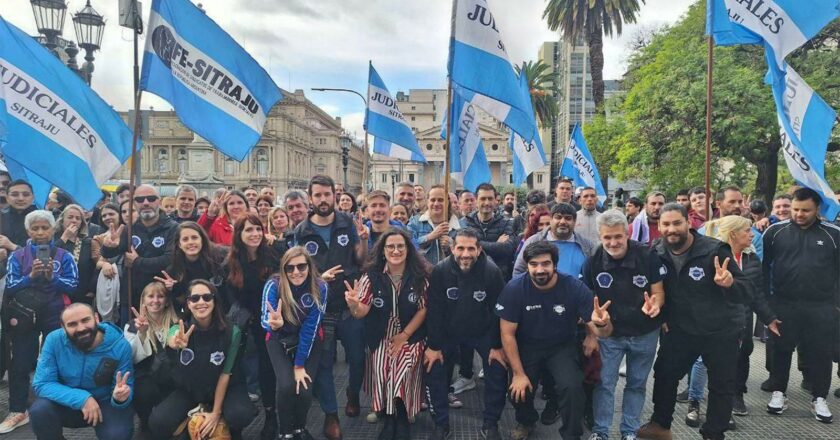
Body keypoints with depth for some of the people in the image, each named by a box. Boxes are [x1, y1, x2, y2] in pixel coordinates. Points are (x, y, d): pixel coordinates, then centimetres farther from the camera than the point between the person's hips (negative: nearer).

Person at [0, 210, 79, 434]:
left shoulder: (64, 256, 0)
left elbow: (73, 285, -6)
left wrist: (53, 277, -20)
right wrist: (31, 276, -18)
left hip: (55, 315, -1)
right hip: (24, 315, 1)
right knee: (21, 362, 4)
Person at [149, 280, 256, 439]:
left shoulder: (231, 332, -21)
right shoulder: (180, 329, -18)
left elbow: (225, 373, -14)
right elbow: (171, 341, -43)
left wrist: (216, 412, -15)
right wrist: (177, 343, -68)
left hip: (223, 388, -1)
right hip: (187, 389, 2)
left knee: (240, 415, -31)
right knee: (158, 423, -24)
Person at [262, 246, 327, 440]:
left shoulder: (320, 287, -22)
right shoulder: (273, 285, -23)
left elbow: (310, 327, -19)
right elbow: (266, 320, -32)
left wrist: (300, 365, -18)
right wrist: (273, 324, -57)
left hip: (309, 342, 1)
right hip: (279, 341, 0)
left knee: (305, 389, -15)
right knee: (286, 385, -22)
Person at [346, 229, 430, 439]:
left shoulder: (420, 275, -7)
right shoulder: (372, 275, -8)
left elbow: (424, 309, -4)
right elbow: (362, 312, -11)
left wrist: (404, 335, -8)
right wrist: (353, 304, -35)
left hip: (410, 337, -1)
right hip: (380, 338, 1)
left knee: (402, 373, -21)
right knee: (382, 373, -16)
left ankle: (402, 419, 3)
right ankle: (388, 419, 9)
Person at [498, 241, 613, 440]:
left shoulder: (575, 287, -21)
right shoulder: (514, 288, -21)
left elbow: (600, 332, -20)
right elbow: (508, 334, -13)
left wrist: (602, 324, -45)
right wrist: (518, 374, -14)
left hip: (562, 347, 0)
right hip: (527, 347, 1)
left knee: (572, 387, -23)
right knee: (518, 391, -10)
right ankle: (526, 421, 28)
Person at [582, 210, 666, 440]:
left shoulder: (648, 256, -18)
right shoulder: (593, 262, -13)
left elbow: (658, 292, -11)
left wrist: (655, 304, -33)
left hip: (644, 333, 0)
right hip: (609, 332, 0)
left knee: (636, 384, 14)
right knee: (604, 383, 4)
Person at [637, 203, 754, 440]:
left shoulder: (714, 250, -23)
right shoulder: (657, 253, -9)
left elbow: (747, 292, -25)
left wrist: (730, 283, -46)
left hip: (721, 330, -3)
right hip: (681, 329, 4)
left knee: (721, 386, 10)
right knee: (664, 374, 11)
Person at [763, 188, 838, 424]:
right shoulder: (775, 231, -2)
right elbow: (763, 264, 2)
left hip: (821, 306, 1)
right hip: (783, 304, 0)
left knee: (821, 352, 8)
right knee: (781, 350, 9)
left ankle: (819, 399, 24)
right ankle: (778, 393, 24)